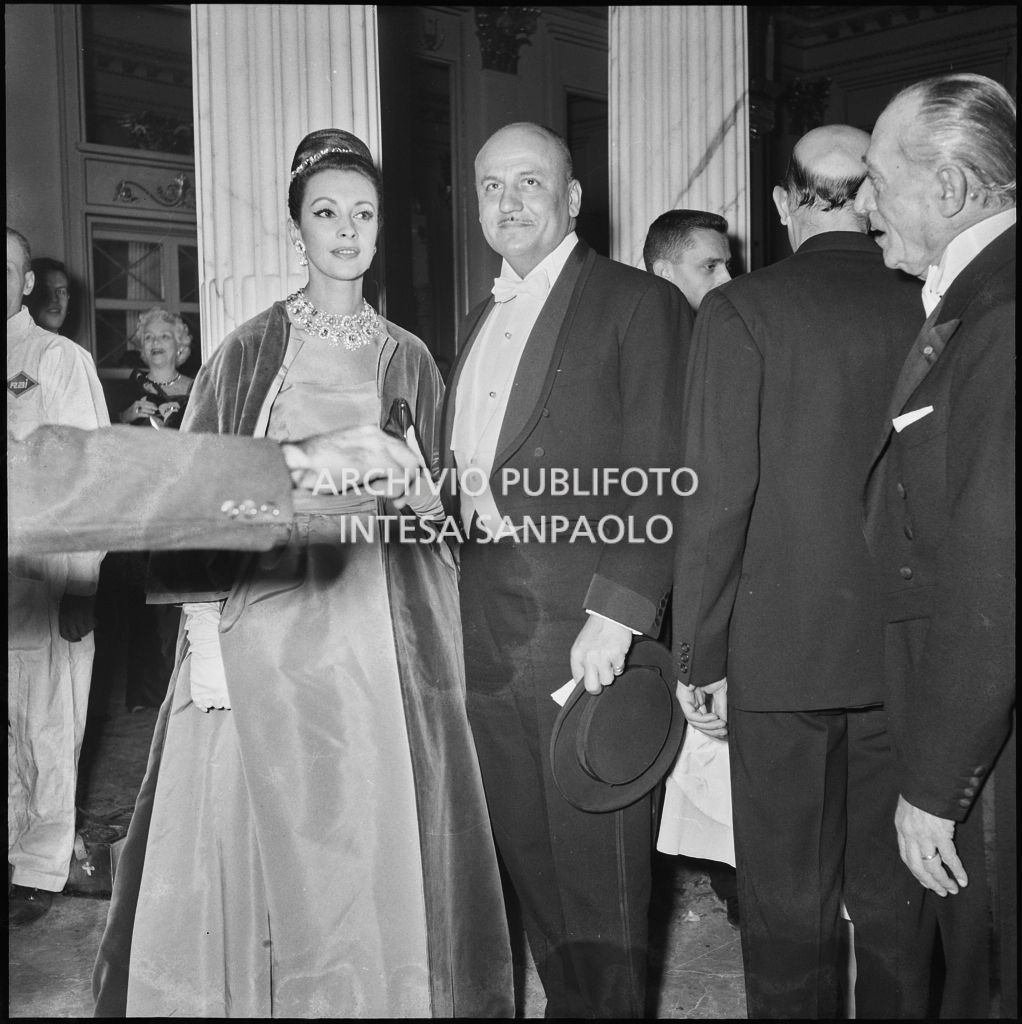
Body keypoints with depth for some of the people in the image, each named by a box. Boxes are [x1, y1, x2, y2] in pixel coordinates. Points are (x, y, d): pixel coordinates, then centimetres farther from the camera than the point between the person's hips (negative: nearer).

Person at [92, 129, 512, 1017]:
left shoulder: (407, 359, 11)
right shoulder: (250, 350, 3)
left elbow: (431, 511, 18)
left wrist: (412, 491, -4)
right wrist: (203, 631, -10)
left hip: (376, 627, 2)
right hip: (264, 618, -2)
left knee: (369, 834, 6)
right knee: (257, 834, 3)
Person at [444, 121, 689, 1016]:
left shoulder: (638, 304, -5)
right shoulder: (482, 320, 18)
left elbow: (660, 481, -12)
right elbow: (468, 472, 16)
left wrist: (617, 615, -19)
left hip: (585, 631, -7)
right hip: (489, 633, 7)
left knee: (598, 866, 2)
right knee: (528, 858, 16)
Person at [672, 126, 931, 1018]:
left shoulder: (742, 310, -9)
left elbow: (719, 499, -13)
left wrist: (701, 661, -5)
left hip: (782, 651, -3)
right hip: (907, 652, 4)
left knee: (789, 909, 10)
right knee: (895, 896, 17)